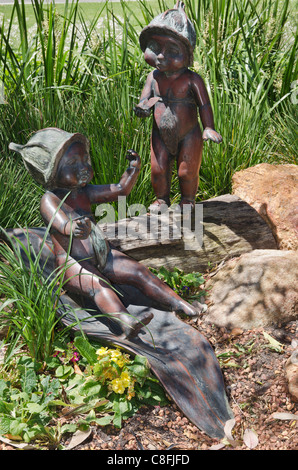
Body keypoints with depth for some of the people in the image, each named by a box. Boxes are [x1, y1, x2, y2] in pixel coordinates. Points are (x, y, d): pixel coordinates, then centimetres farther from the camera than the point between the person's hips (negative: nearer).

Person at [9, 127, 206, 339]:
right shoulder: (50, 200, -12)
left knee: (141, 273, -9)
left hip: (104, 256, 8)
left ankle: (180, 304, -14)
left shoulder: (84, 192, 11)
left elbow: (120, 190, 15)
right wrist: (75, 229, -57)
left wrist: (134, 168, -1)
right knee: (97, 285, -35)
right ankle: (125, 322, -59)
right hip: (72, 263, -8)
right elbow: (61, 223, -33)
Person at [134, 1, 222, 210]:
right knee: (158, 170, 9)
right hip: (161, 136, 3)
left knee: (187, 171, 7)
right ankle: (162, 198, 32)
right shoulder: (154, 77, -4)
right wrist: (143, 108, -23)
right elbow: (145, 100, 0)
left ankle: (188, 200, 30)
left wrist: (209, 128, -17)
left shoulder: (191, 79, -15)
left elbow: (204, 104, -11)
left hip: (188, 136, -3)